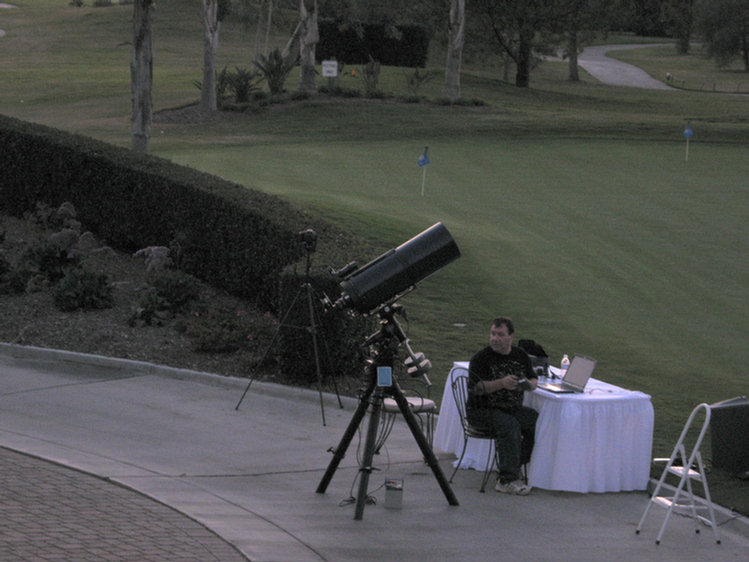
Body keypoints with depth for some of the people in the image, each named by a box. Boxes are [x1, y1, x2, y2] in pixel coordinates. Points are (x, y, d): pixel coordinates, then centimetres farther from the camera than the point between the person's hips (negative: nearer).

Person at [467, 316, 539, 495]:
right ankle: (507, 480, -32)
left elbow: (533, 379, 14)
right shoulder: (480, 358, -8)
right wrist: (501, 383, -31)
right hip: (482, 411, -6)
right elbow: (476, 388, -17)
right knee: (510, 424, -33)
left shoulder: (520, 356, 10)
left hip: (512, 407, 6)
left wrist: (529, 384, -11)